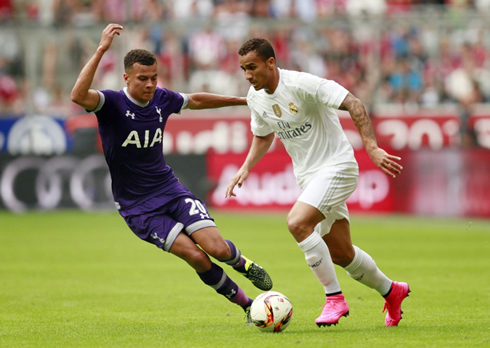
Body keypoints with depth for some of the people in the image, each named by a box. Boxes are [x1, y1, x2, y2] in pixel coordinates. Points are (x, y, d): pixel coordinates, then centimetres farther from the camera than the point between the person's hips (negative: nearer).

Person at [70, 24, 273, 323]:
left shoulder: (161, 99, 0)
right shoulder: (112, 103, -16)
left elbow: (195, 100, 22)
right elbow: (79, 96, -39)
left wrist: (244, 100, 30)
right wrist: (101, 50, -44)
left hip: (170, 190, 4)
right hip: (137, 206, -4)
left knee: (217, 248, -16)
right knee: (197, 257, -18)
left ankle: (242, 263, 21)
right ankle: (247, 305, 2)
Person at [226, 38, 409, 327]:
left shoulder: (302, 84, -21)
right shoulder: (256, 97, 2)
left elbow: (354, 105, -24)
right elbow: (264, 135, 22)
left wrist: (372, 148, -32)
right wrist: (246, 168, 6)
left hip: (336, 165, -8)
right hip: (308, 175, 8)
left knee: (297, 223, -28)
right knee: (339, 253, 11)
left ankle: (335, 298, -17)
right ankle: (391, 291, 36)